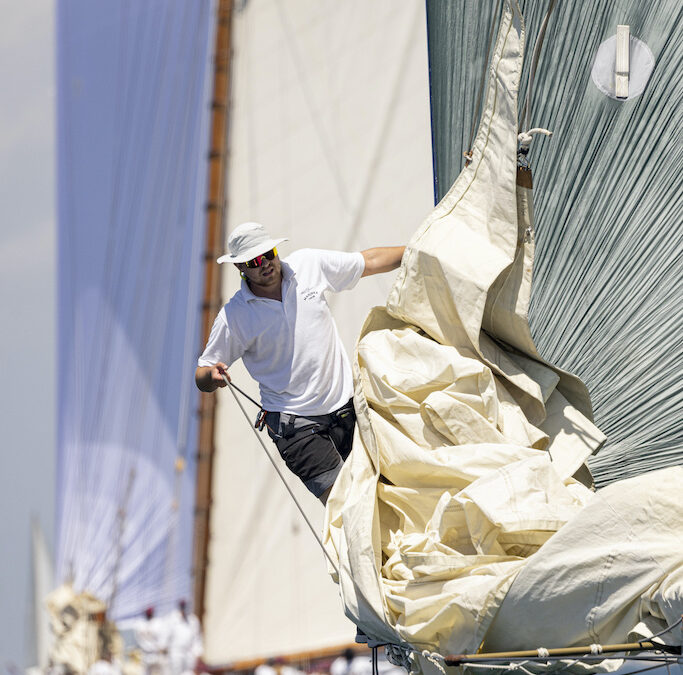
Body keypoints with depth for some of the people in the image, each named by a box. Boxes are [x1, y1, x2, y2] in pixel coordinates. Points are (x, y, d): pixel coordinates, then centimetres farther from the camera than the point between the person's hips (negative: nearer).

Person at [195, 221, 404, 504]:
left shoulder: (308, 264, -1)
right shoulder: (233, 317, -9)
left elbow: (370, 261, 9)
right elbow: (201, 376, -3)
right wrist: (212, 375, -26)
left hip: (345, 405, 4)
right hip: (295, 424, -4)